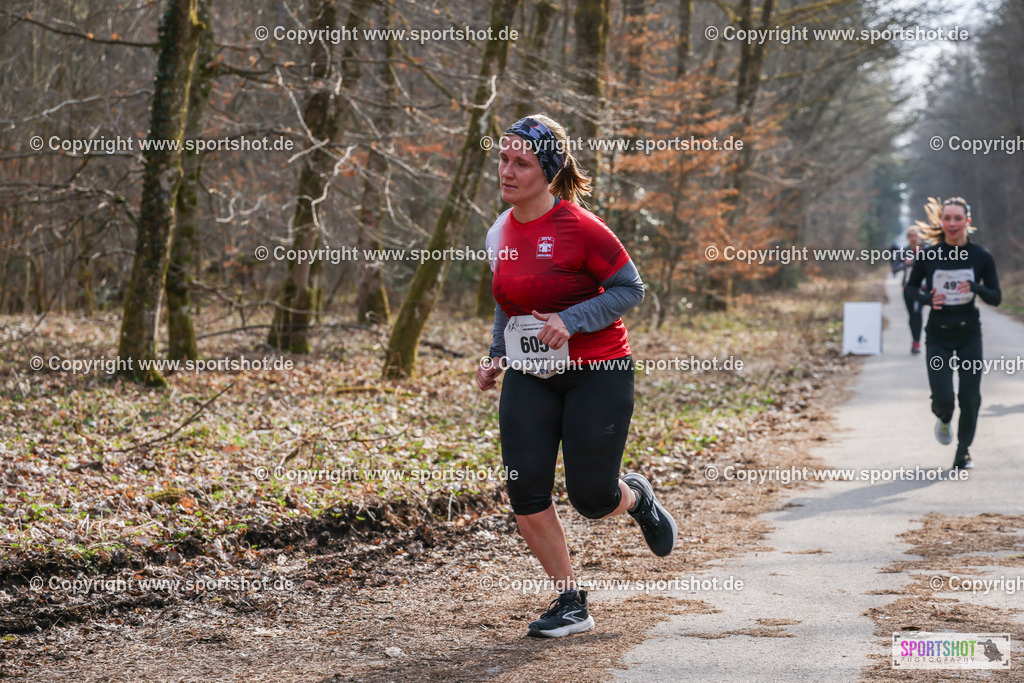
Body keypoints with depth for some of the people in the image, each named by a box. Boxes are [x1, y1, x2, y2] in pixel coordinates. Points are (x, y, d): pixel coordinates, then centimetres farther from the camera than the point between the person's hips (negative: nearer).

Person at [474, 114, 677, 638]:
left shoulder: (579, 227, -16)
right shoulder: (500, 234, 4)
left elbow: (631, 289, -11)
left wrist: (571, 321, -22)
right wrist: (495, 358, 11)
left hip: (597, 373, -5)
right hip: (529, 377, 5)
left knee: (592, 501, -2)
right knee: (525, 492, -8)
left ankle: (637, 497, 36)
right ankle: (571, 605, 7)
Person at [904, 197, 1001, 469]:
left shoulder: (981, 257, -6)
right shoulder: (927, 255, -7)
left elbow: (996, 298, -2)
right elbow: (911, 286, 8)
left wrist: (976, 288, -23)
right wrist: (927, 299, -13)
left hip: (969, 334, 1)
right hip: (938, 336, -1)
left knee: (970, 398, -1)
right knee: (943, 399, -9)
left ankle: (963, 452, 20)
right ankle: (944, 419, 28)